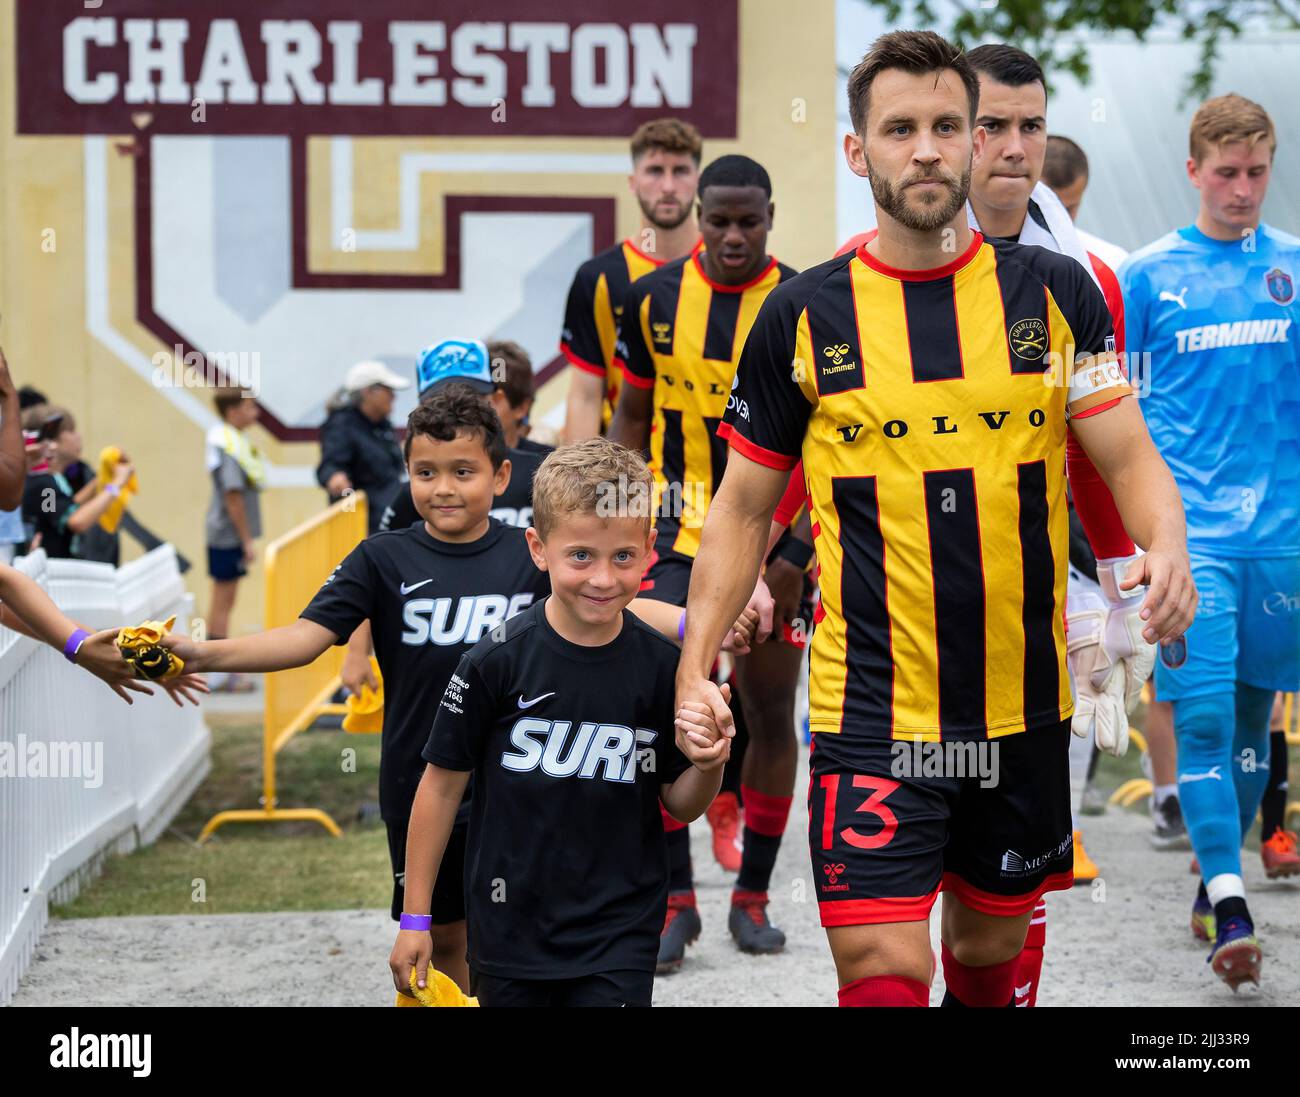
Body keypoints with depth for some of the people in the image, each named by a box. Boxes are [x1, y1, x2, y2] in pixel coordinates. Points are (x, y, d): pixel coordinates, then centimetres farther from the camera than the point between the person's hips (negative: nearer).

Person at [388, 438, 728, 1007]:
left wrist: (707, 766, -17)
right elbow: (443, 784, -3)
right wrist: (415, 918, 0)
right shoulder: (497, 661, -12)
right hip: (509, 932, 0)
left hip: (621, 936, 1)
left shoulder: (662, 666, -6)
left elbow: (679, 806, 5)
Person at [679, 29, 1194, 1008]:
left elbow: (1129, 457, 0)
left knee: (991, 949, 15)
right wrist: (695, 669, -2)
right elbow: (744, 507, 6)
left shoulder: (1056, 292, 2)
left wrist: (1166, 549, -22)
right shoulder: (803, 316, -1)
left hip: (1024, 707, 2)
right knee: (883, 968, -13)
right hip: (872, 714, -2)